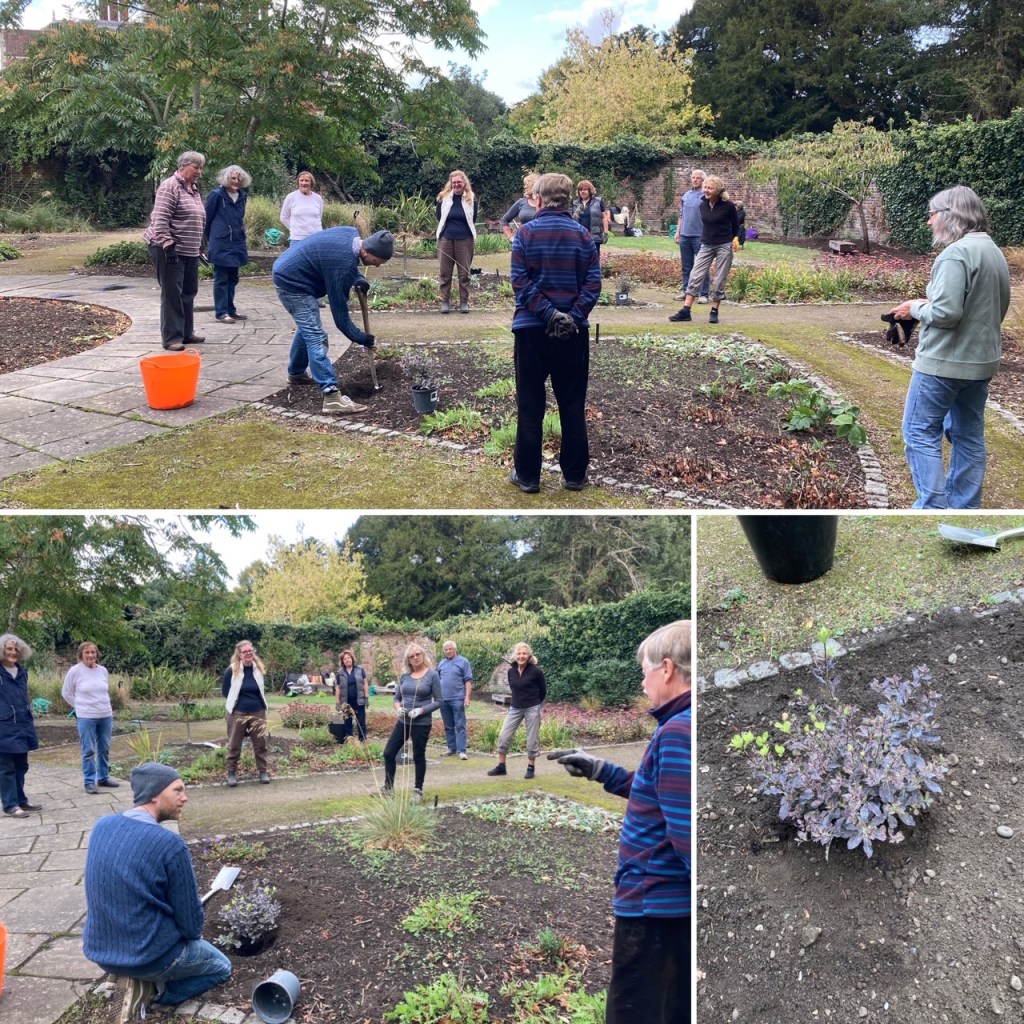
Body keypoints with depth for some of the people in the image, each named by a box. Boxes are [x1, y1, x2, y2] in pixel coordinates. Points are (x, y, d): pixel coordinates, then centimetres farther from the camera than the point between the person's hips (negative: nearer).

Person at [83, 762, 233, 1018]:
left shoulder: (102, 825, -4)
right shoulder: (170, 844, -24)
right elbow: (189, 917, -13)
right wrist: (194, 933, 10)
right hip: (149, 956, -7)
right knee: (221, 968, 21)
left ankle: (145, 980, 12)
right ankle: (153, 990, 1)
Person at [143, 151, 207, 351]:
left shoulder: (194, 189, 16)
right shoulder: (170, 186, -11)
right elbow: (160, 219, -19)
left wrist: (199, 246, 22)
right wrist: (168, 244, -24)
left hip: (190, 251, 9)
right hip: (169, 250, -9)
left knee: (188, 292, 13)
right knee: (172, 294, -6)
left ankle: (186, 333, 23)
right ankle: (171, 338, -2)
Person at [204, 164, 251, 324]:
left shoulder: (242, 196, 9)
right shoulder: (217, 195, -9)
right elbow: (207, 217, -3)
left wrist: (240, 234, 14)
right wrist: (212, 237, 5)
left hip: (237, 243, 7)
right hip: (221, 244, -7)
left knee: (232, 278, 13)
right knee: (221, 279, -3)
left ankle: (231, 309, 21)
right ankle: (221, 312, 0)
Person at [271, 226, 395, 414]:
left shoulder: (353, 235, -3)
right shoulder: (344, 263, -29)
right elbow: (339, 307, -22)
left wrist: (358, 278, -1)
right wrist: (358, 337, -12)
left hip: (287, 272, 11)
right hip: (292, 282, -10)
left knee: (307, 328, 26)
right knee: (315, 337, -17)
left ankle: (296, 373, 44)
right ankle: (331, 395, -24)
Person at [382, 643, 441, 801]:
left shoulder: (432, 675, -8)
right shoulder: (405, 676, 5)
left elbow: (438, 701, -8)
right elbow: (397, 698, 13)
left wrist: (421, 710, -20)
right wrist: (398, 708, -9)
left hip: (422, 723, -5)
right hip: (403, 721, 5)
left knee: (418, 756, 5)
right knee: (388, 752, 4)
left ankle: (418, 791, 20)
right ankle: (388, 788, 18)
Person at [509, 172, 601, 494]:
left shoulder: (525, 233, -4)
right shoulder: (583, 235, 2)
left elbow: (520, 281, -11)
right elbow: (593, 282, -6)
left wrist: (548, 313, -13)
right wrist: (573, 316, -10)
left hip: (531, 330, -1)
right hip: (574, 332, 2)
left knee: (530, 406, 7)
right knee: (572, 404, 10)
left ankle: (527, 475, 11)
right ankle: (574, 474, 15)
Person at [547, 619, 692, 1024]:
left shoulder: (678, 733, -22)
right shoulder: (680, 727, 8)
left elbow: (685, 830, -26)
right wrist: (603, 772, 18)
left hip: (657, 909, -9)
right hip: (673, 905, 9)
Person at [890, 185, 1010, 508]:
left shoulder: (956, 253, -19)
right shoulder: (995, 252, 12)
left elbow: (945, 312, -26)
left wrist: (916, 308, -7)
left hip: (945, 361, -9)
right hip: (981, 359, 9)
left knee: (920, 431, 1)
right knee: (969, 435, 15)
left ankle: (934, 506, -1)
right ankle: (965, 506, 22)